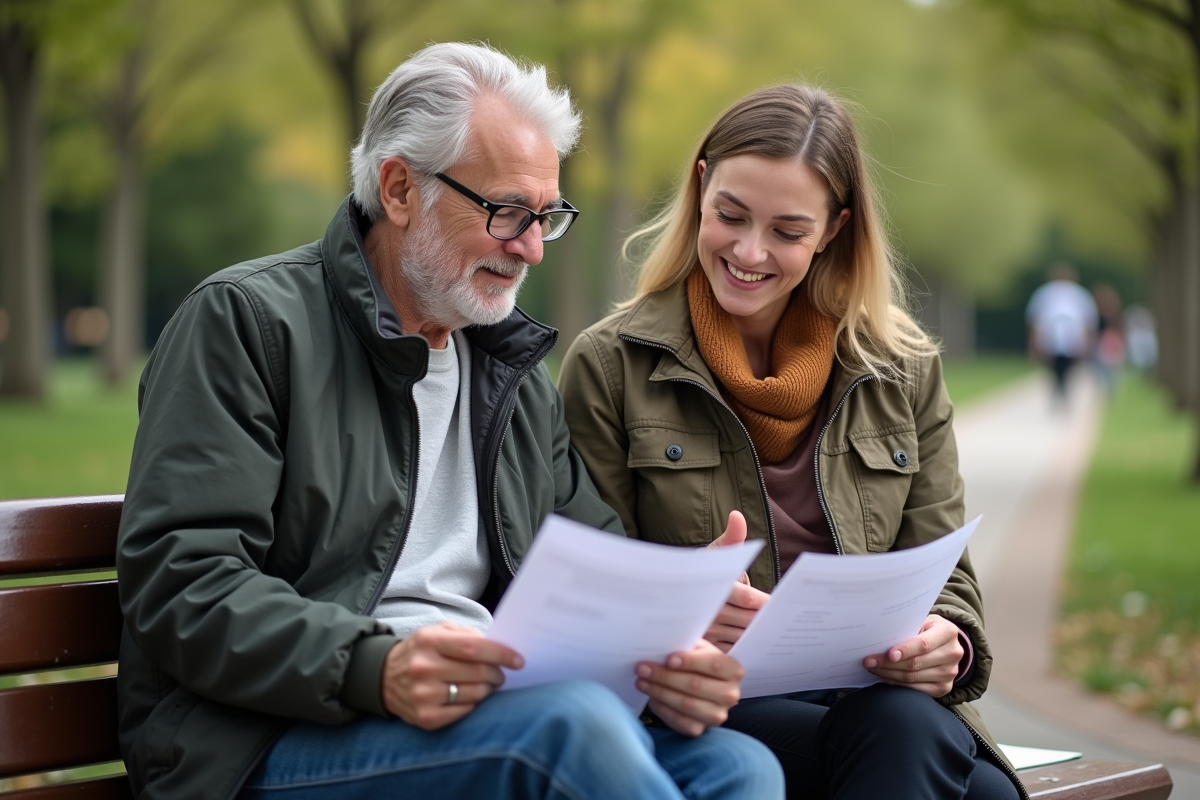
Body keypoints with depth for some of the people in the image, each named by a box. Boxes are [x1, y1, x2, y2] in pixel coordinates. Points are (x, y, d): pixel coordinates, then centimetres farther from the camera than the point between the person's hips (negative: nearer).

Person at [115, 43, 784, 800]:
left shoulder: (518, 369, 23)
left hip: (509, 721, 6)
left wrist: (667, 654, -5)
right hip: (280, 735, -6)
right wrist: (372, 669, -28)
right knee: (577, 723, -34)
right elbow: (183, 581, -11)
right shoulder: (247, 321, -1)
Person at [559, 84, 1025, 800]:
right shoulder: (610, 366, 3)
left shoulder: (906, 372, 12)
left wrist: (945, 644, -13)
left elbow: (943, 574, 12)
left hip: (873, 692, 3)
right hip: (702, 705, -3)